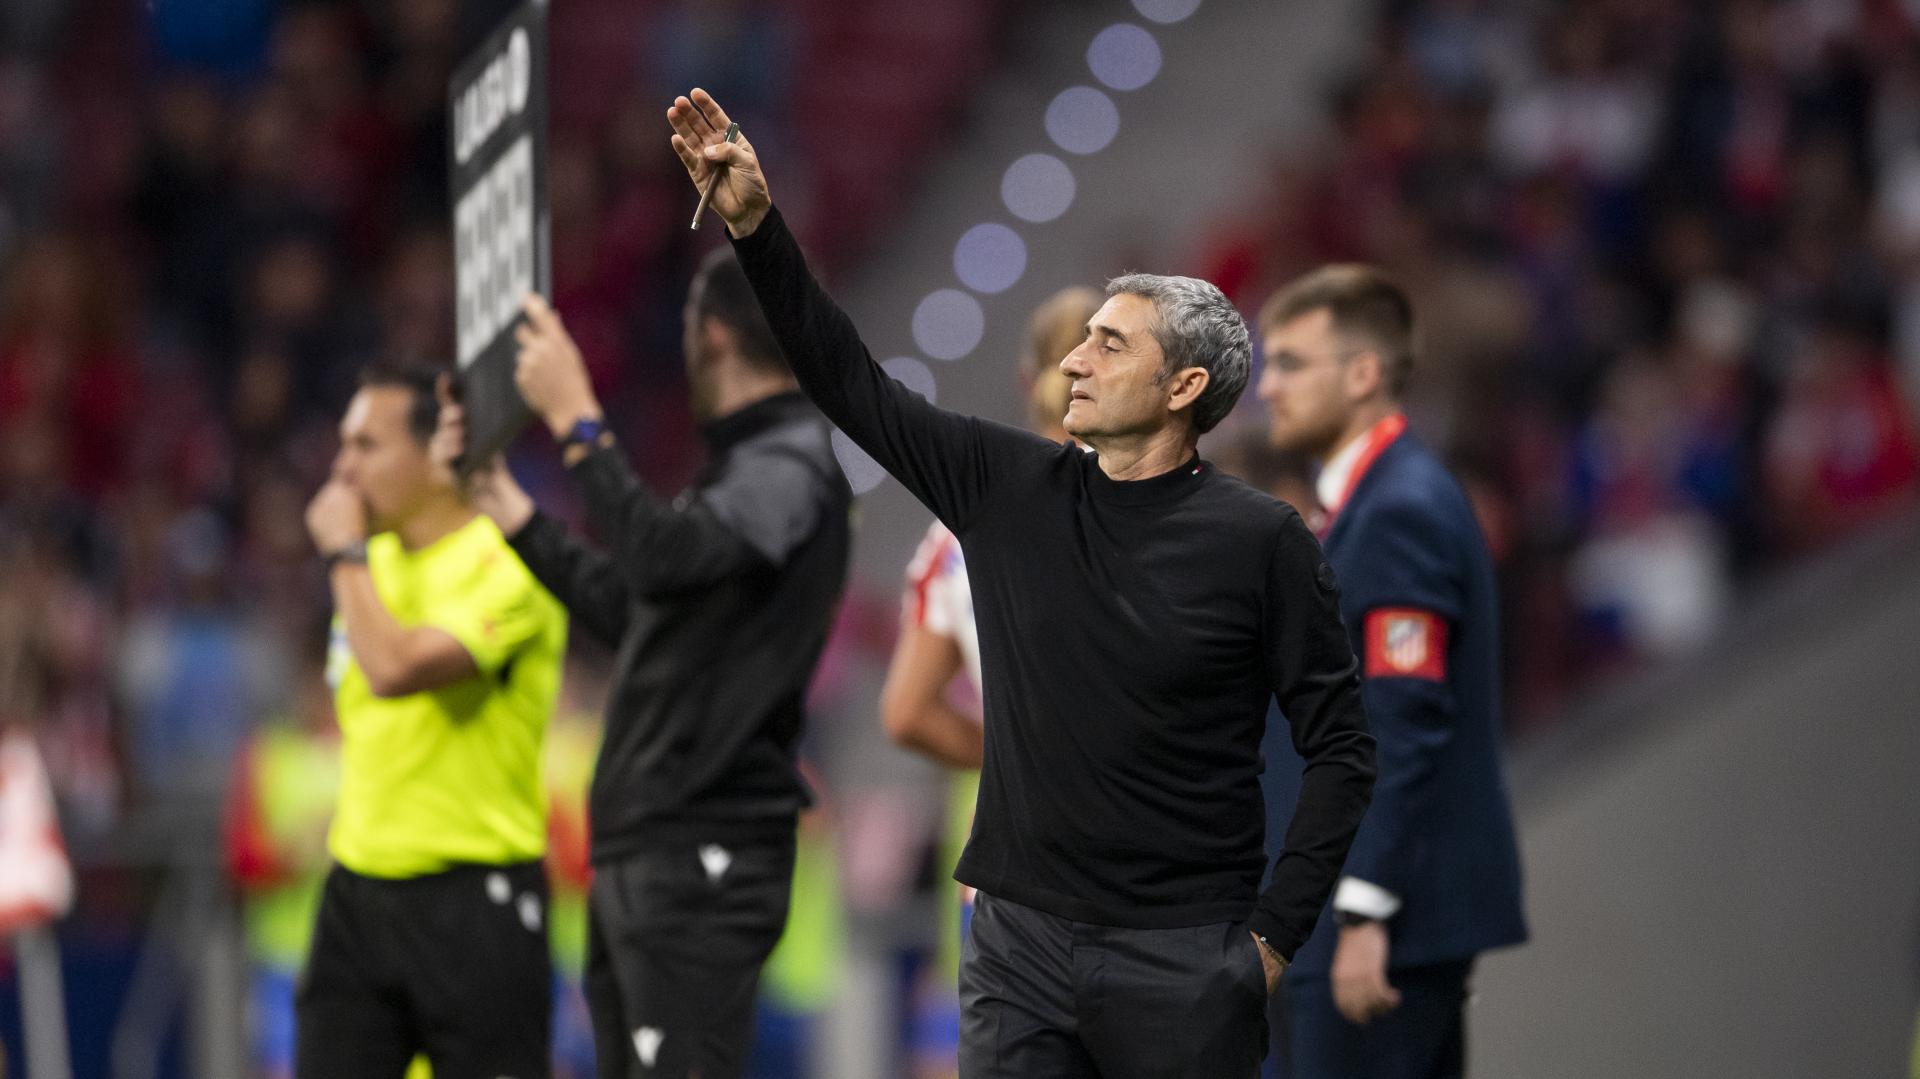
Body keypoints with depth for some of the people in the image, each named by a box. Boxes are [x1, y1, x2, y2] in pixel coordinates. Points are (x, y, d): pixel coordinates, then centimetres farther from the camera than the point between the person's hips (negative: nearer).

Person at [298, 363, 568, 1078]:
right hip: (358, 893, 7)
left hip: (473, 901, -7)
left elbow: (396, 669, -28)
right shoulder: (374, 561, 12)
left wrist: (345, 555, -15)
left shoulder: (504, 566, -14)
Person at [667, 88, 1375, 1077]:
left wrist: (1276, 932, -7)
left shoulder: (1259, 540, -5)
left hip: (1183, 959, -3)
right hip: (1020, 947, 3)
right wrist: (754, 226, 1)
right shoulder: (1010, 490, 6)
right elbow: (852, 385, 9)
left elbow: (1340, 748, -3)